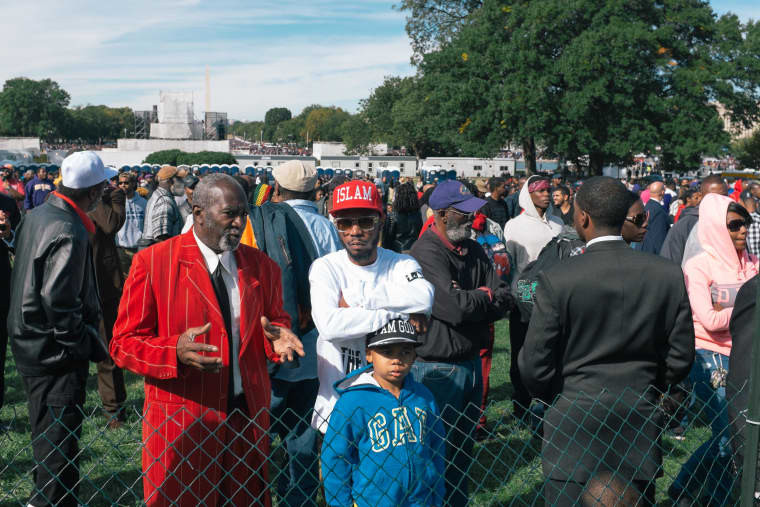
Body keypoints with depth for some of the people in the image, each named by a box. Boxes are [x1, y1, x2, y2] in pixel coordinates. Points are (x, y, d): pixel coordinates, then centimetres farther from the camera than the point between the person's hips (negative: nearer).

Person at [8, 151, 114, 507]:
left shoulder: (37, 215, 5)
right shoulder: (69, 233, -24)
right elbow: (60, 303, -27)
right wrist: (92, 347, -17)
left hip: (30, 344, 10)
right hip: (56, 356, -10)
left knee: (47, 434, 25)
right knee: (60, 441, 2)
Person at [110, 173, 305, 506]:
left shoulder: (261, 266, 5)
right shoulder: (152, 263, -7)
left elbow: (277, 319, 16)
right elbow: (124, 343, -7)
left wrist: (275, 336, -9)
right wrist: (175, 351, -26)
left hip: (248, 415, 4)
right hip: (182, 420, -3)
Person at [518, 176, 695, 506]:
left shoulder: (557, 280, -15)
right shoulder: (669, 275, -5)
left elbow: (534, 366, -11)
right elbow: (680, 358, 2)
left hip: (574, 431, -3)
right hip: (640, 433, 4)